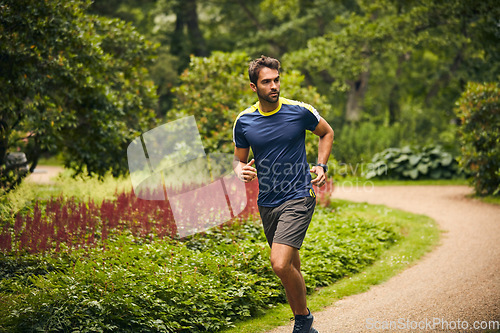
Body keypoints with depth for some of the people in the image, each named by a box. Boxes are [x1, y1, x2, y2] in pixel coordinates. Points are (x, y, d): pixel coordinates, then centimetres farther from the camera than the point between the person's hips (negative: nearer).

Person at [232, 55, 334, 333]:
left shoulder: (300, 111, -7)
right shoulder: (243, 122, 0)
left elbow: (327, 133, 12)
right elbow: (239, 159, 13)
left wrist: (321, 166, -2)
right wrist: (241, 170, -11)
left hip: (298, 198, -4)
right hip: (267, 204, 4)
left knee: (280, 264, -20)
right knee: (291, 267, 14)